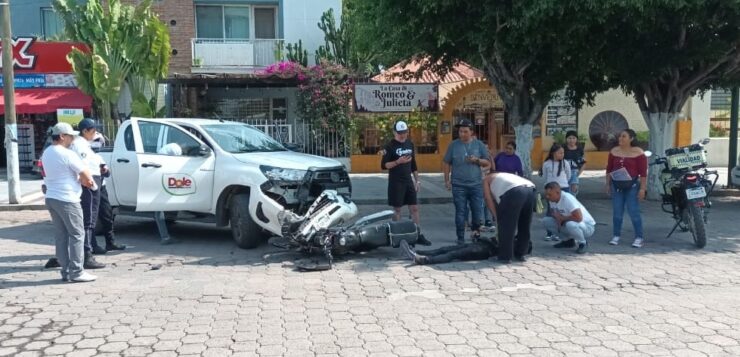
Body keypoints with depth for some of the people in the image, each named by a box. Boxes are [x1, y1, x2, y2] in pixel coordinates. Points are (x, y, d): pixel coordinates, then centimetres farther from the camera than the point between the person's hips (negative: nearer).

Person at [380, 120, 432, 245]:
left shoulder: (410, 144, 10)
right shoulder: (390, 146, -8)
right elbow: (383, 165, -12)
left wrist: (417, 180, 14)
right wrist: (398, 161, -24)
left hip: (409, 181, 6)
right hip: (396, 183, -5)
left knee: (414, 208, 5)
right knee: (397, 209, 2)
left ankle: (419, 235, 10)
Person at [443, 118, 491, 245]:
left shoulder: (479, 145, 5)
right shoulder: (453, 145, 1)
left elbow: (487, 163, 7)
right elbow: (446, 163, 6)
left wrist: (477, 160, -12)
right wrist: (447, 180, 1)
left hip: (476, 185, 1)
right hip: (458, 185, -1)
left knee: (477, 210, 9)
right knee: (460, 212, 3)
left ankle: (476, 230, 34)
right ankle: (460, 238, 12)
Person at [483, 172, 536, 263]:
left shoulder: (487, 179, 29)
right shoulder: (504, 175, 43)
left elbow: (489, 200, 16)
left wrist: (497, 218, 18)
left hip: (514, 191, -6)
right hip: (530, 189, 7)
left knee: (506, 226, 6)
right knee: (524, 226, 21)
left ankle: (505, 256, 9)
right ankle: (520, 254, 29)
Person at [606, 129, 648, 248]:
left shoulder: (638, 153, -7)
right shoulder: (614, 151, 6)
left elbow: (643, 172, -8)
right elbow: (609, 169, 11)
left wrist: (643, 188, -12)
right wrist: (608, 184, 9)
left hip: (632, 186, -4)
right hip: (617, 186, 4)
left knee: (634, 212, -2)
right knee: (617, 212, 7)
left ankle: (639, 237, 6)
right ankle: (616, 236, 17)